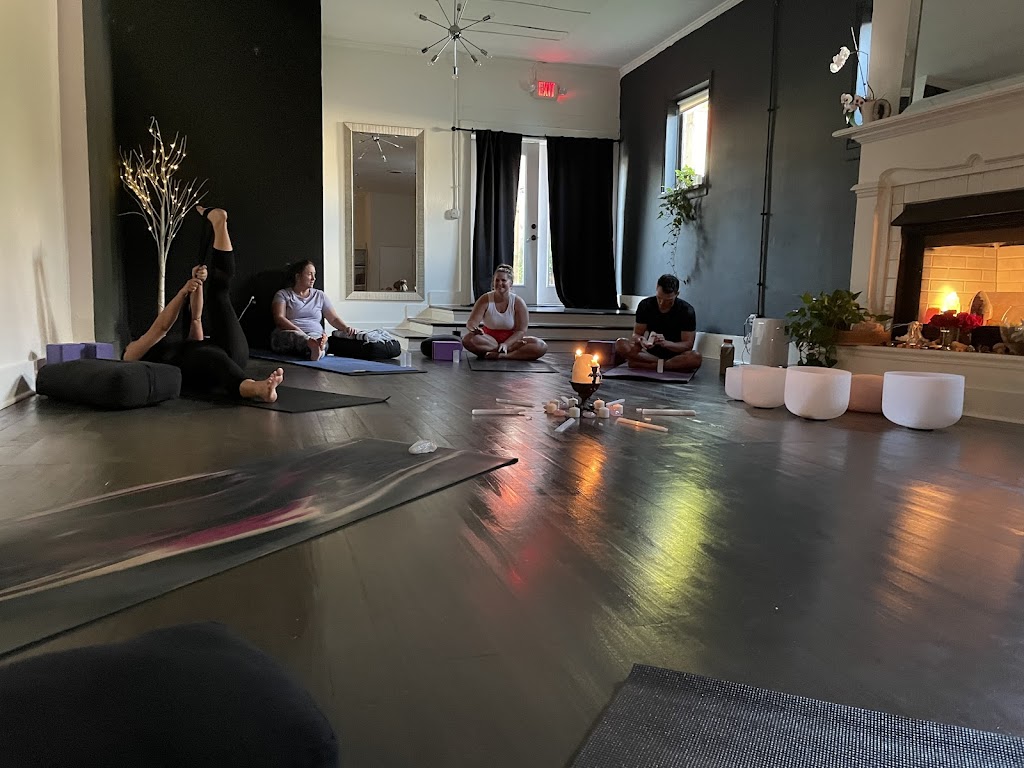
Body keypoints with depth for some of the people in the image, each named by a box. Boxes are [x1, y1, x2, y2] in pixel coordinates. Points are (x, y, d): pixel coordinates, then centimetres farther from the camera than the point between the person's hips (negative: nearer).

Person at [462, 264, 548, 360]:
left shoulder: (518, 303, -7)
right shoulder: (485, 300, -7)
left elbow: (521, 331, -11)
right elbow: (471, 322, -12)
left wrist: (505, 344, -28)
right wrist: (474, 329, -38)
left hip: (511, 339, 0)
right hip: (489, 339, 0)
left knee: (541, 347, -25)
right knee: (468, 339, -34)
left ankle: (501, 356, -29)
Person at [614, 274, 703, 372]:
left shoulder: (686, 311, -9)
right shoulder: (645, 305, -2)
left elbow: (688, 345, -11)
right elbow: (636, 334, 2)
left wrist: (666, 343, -30)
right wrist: (641, 340, -24)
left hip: (675, 354, -2)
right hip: (650, 352, 2)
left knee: (696, 357, -35)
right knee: (620, 344, -25)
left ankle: (649, 365, -27)